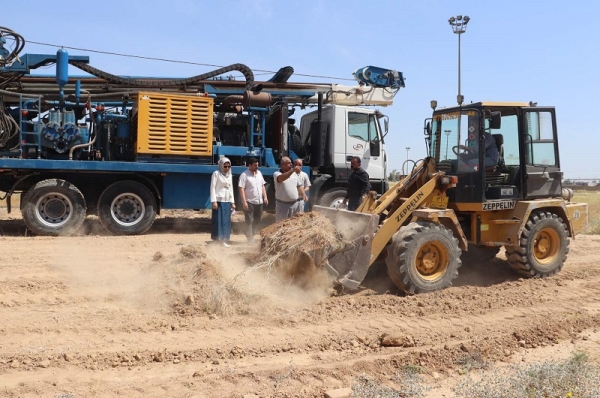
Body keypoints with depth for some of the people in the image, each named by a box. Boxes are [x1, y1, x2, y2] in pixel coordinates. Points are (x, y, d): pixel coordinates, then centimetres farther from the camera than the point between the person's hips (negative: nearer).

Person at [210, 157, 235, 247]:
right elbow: (212, 188, -8)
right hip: (219, 201, -6)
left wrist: (232, 202, 14)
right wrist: (214, 201, -15)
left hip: (227, 201, 6)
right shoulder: (216, 174, -4)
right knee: (218, 221, -5)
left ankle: (224, 240, 10)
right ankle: (217, 241, -2)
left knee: (226, 221, 5)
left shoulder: (230, 175, 14)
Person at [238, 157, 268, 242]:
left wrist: (265, 197, 7)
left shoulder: (259, 173, 10)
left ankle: (252, 236, 27)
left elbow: (262, 186, 17)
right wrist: (244, 202, -20)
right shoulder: (244, 175, -11)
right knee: (249, 221, -2)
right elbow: (241, 189, -15)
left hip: (259, 201, 7)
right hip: (249, 202, -7)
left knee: (257, 221, 13)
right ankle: (250, 239, 2)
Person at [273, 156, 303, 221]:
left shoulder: (294, 173, 7)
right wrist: (292, 170, -41)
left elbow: (299, 186, 15)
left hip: (294, 204, 5)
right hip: (282, 204, -5)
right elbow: (281, 178, -33)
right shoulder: (277, 174, -10)